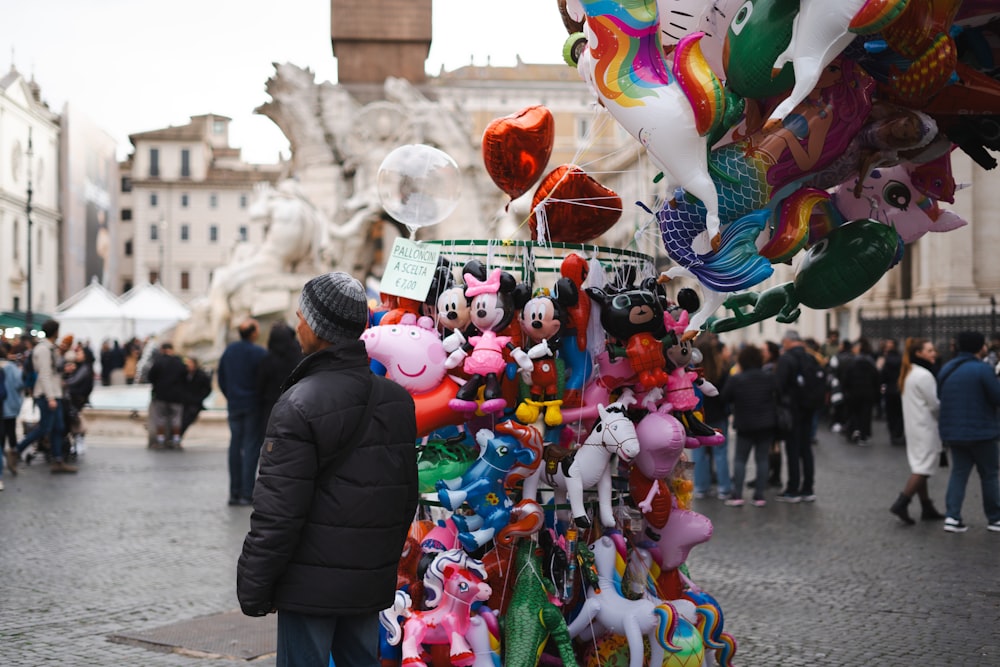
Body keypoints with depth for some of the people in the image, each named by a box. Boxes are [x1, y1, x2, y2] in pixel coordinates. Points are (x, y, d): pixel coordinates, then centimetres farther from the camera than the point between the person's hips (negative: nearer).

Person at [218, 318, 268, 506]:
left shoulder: (229, 350, 5)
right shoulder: (259, 353, -13)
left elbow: (221, 379, 12)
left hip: (234, 405, 5)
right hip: (253, 405, -5)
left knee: (235, 446, 10)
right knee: (251, 446, -1)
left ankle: (234, 492, 11)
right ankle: (247, 493, -3)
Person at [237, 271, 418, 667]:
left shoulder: (300, 405, -17)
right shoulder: (398, 399, 7)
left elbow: (278, 511, -18)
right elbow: (407, 497, 13)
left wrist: (253, 587, -9)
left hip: (312, 585, -7)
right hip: (372, 583, 7)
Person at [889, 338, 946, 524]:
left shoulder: (908, 373, 12)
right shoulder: (924, 375, -18)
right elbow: (935, 404, -16)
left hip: (914, 425, 10)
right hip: (925, 427, -10)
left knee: (920, 467, 10)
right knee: (924, 468, -7)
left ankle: (927, 508, 15)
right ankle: (901, 504, -13)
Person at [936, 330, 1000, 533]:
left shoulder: (947, 369, 7)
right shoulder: (982, 369, -16)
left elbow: (940, 396, 14)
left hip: (953, 431, 6)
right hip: (981, 432, -6)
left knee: (959, 472, 9)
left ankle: (952, 516, -3)